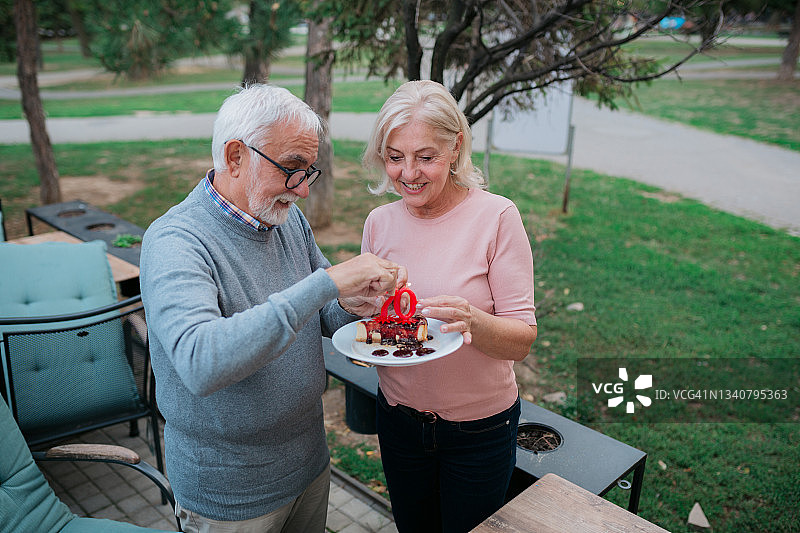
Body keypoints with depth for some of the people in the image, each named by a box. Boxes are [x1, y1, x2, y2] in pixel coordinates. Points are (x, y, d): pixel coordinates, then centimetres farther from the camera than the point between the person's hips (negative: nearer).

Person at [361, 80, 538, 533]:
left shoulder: (496, 216, -17)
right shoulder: (380, 222, -4)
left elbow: (522, 341, -16)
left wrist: (471, 321, -36)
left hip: (480, 428, -3)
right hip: (399, 421, 4)